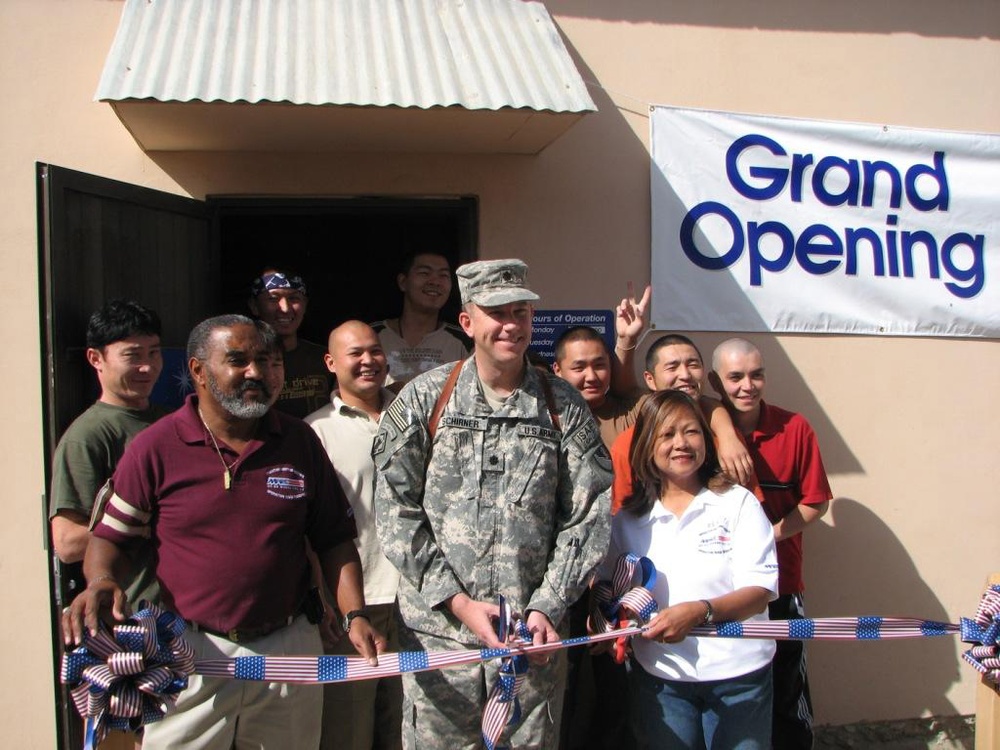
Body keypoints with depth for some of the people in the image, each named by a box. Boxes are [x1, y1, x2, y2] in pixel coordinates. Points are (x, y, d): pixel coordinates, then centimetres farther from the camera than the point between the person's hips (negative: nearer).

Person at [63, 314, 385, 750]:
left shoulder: (300, 442, 3)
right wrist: (101, 582, -19)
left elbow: (334, 539, 5)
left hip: (288, 650, 2)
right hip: (189, 653, -2)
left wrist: (355, 615, -7)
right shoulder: (155, 447, -4)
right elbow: (111, 535, 2)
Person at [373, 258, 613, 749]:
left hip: (534, 634, 1)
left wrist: (547, 606, -7)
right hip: (438, 628, 0)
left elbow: (588, 516, 1)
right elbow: (396, 510, -3)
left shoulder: (563, 406, 2)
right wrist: (456, 600, -9)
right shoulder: (423, 399, 0)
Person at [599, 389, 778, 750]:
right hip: (660, 677, 2)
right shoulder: (628, 519, 4)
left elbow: (761, 591, -11)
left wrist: (699, 611, -27)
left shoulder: (738, 503, -5)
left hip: (737, 675, -2)